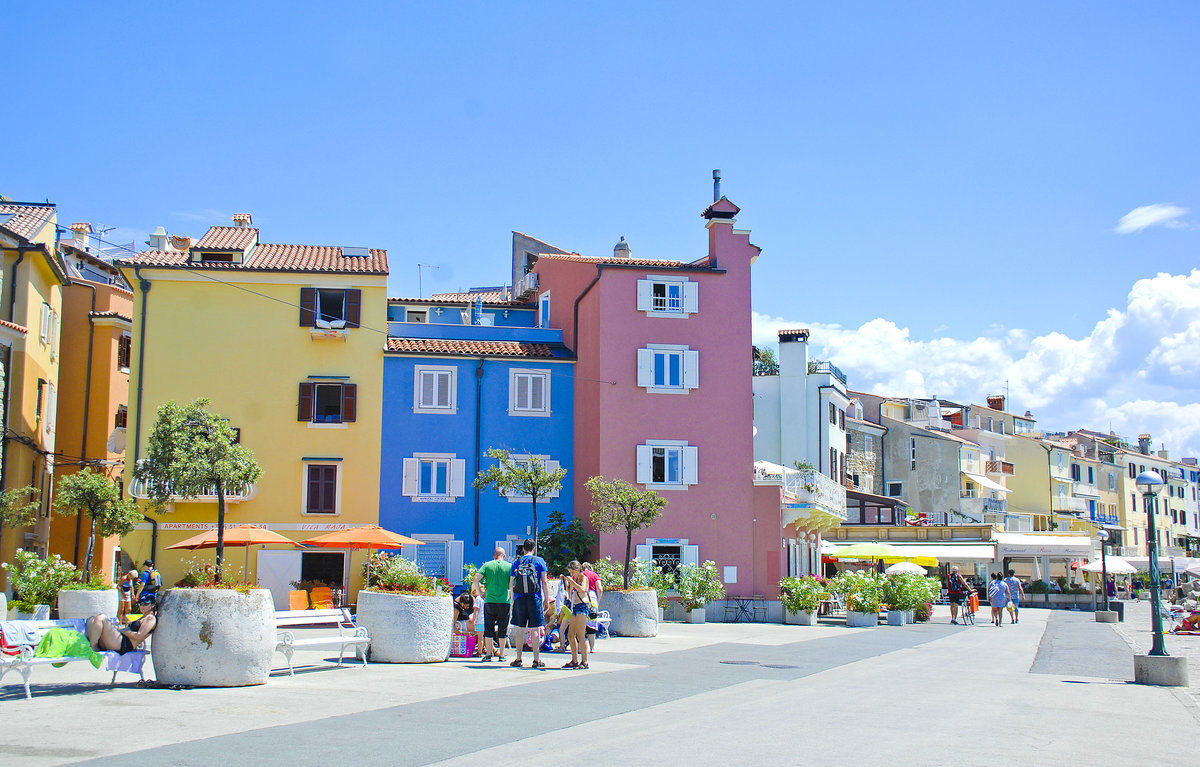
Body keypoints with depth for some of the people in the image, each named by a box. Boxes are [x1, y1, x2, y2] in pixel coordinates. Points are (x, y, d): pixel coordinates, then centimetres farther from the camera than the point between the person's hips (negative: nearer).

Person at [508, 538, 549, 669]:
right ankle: (536, 660, 0)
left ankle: (518, 659, 8)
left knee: (520, 629, 6)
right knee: (534, 629, 0)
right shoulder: (539, 561, 3)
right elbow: (544, 582, 0)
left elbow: (511, 584, 9)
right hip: (534, 598, -2)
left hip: (519, 599, 2)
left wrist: (512, 599, 19)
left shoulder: (516, 562, 8)